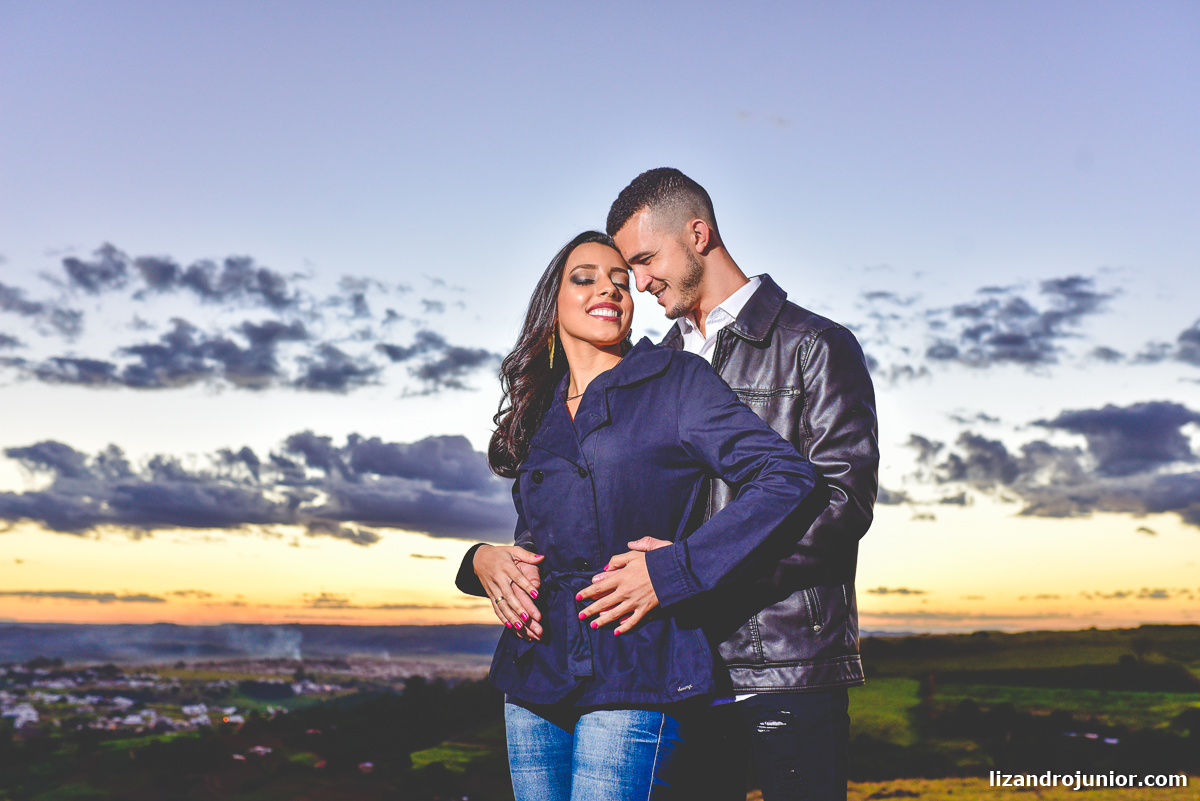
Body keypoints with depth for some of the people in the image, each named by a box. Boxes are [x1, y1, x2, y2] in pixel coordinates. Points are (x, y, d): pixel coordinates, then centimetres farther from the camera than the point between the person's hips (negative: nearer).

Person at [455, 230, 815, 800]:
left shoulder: (675, 381, 1)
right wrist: (482, 560, 1)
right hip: (535, 672, 5)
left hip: (634, 673, -5)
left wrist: (676, 567, -14)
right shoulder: (539, 412, 16)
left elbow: (787, 476, -10)